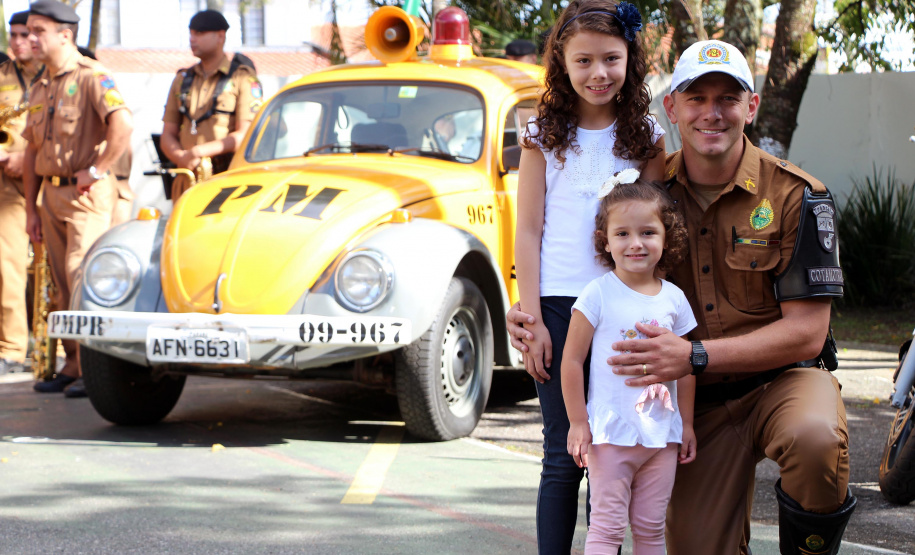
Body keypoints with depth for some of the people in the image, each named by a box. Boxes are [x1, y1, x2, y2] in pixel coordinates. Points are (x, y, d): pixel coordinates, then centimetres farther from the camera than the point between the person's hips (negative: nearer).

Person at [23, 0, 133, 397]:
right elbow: (32, 152, 19)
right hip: (52, 194, 8)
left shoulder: (91, 77, -10)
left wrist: (96, 170, -20)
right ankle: (74, 364, 16)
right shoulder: (40, 88, 16)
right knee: (62, 285, 9)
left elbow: (123, 123, -27)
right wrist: (31, 210, 15)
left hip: (87, 193, -8)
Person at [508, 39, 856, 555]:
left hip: (782, 378, -3)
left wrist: (695, 356, -28)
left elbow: (806, 332, -16)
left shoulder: (796, 196, -12)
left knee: (815, 437, -37)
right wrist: (530, 318, -10)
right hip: (698, 402, 3)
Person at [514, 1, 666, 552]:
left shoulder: (647, 136, 7)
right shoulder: (544, 135, 5)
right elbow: (529, 231, 3)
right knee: (564, 456, 0)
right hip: (558, 305, -1)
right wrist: (532, 320, -4)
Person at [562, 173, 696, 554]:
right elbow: (572, 360, -7)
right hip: (610, 433, -4)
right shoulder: (598, 295, -8)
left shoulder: (674, 299, 5)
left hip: (662, 434, 4)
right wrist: (577, 422, -9)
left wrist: (686, 423, 11)